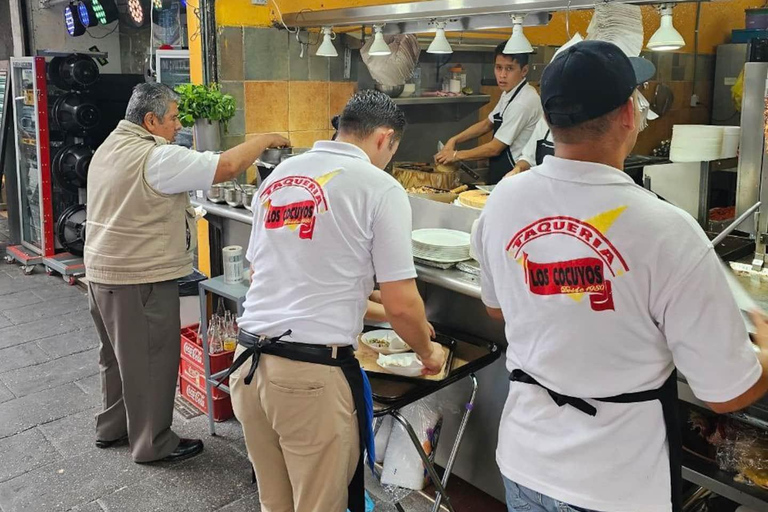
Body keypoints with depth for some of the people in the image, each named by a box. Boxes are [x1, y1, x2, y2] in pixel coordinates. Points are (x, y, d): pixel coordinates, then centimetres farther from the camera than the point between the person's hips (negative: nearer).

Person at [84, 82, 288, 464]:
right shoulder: (156, 157, -20)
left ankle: (111, 427, 37)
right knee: (151, 361, 4)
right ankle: (152, 442, 17)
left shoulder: (108, 149, 11)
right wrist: (264, 140, -11)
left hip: (102, 272, 10)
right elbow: (227, 166, -25)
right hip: (141, 279, -10)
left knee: (118, 355, 22)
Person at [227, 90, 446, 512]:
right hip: (311, 374, -6)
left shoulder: (278, 175, 12)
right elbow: (400, 305, -8)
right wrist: (427, 353, 14)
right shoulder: (379, 186, -6)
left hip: (248, 361, 6)